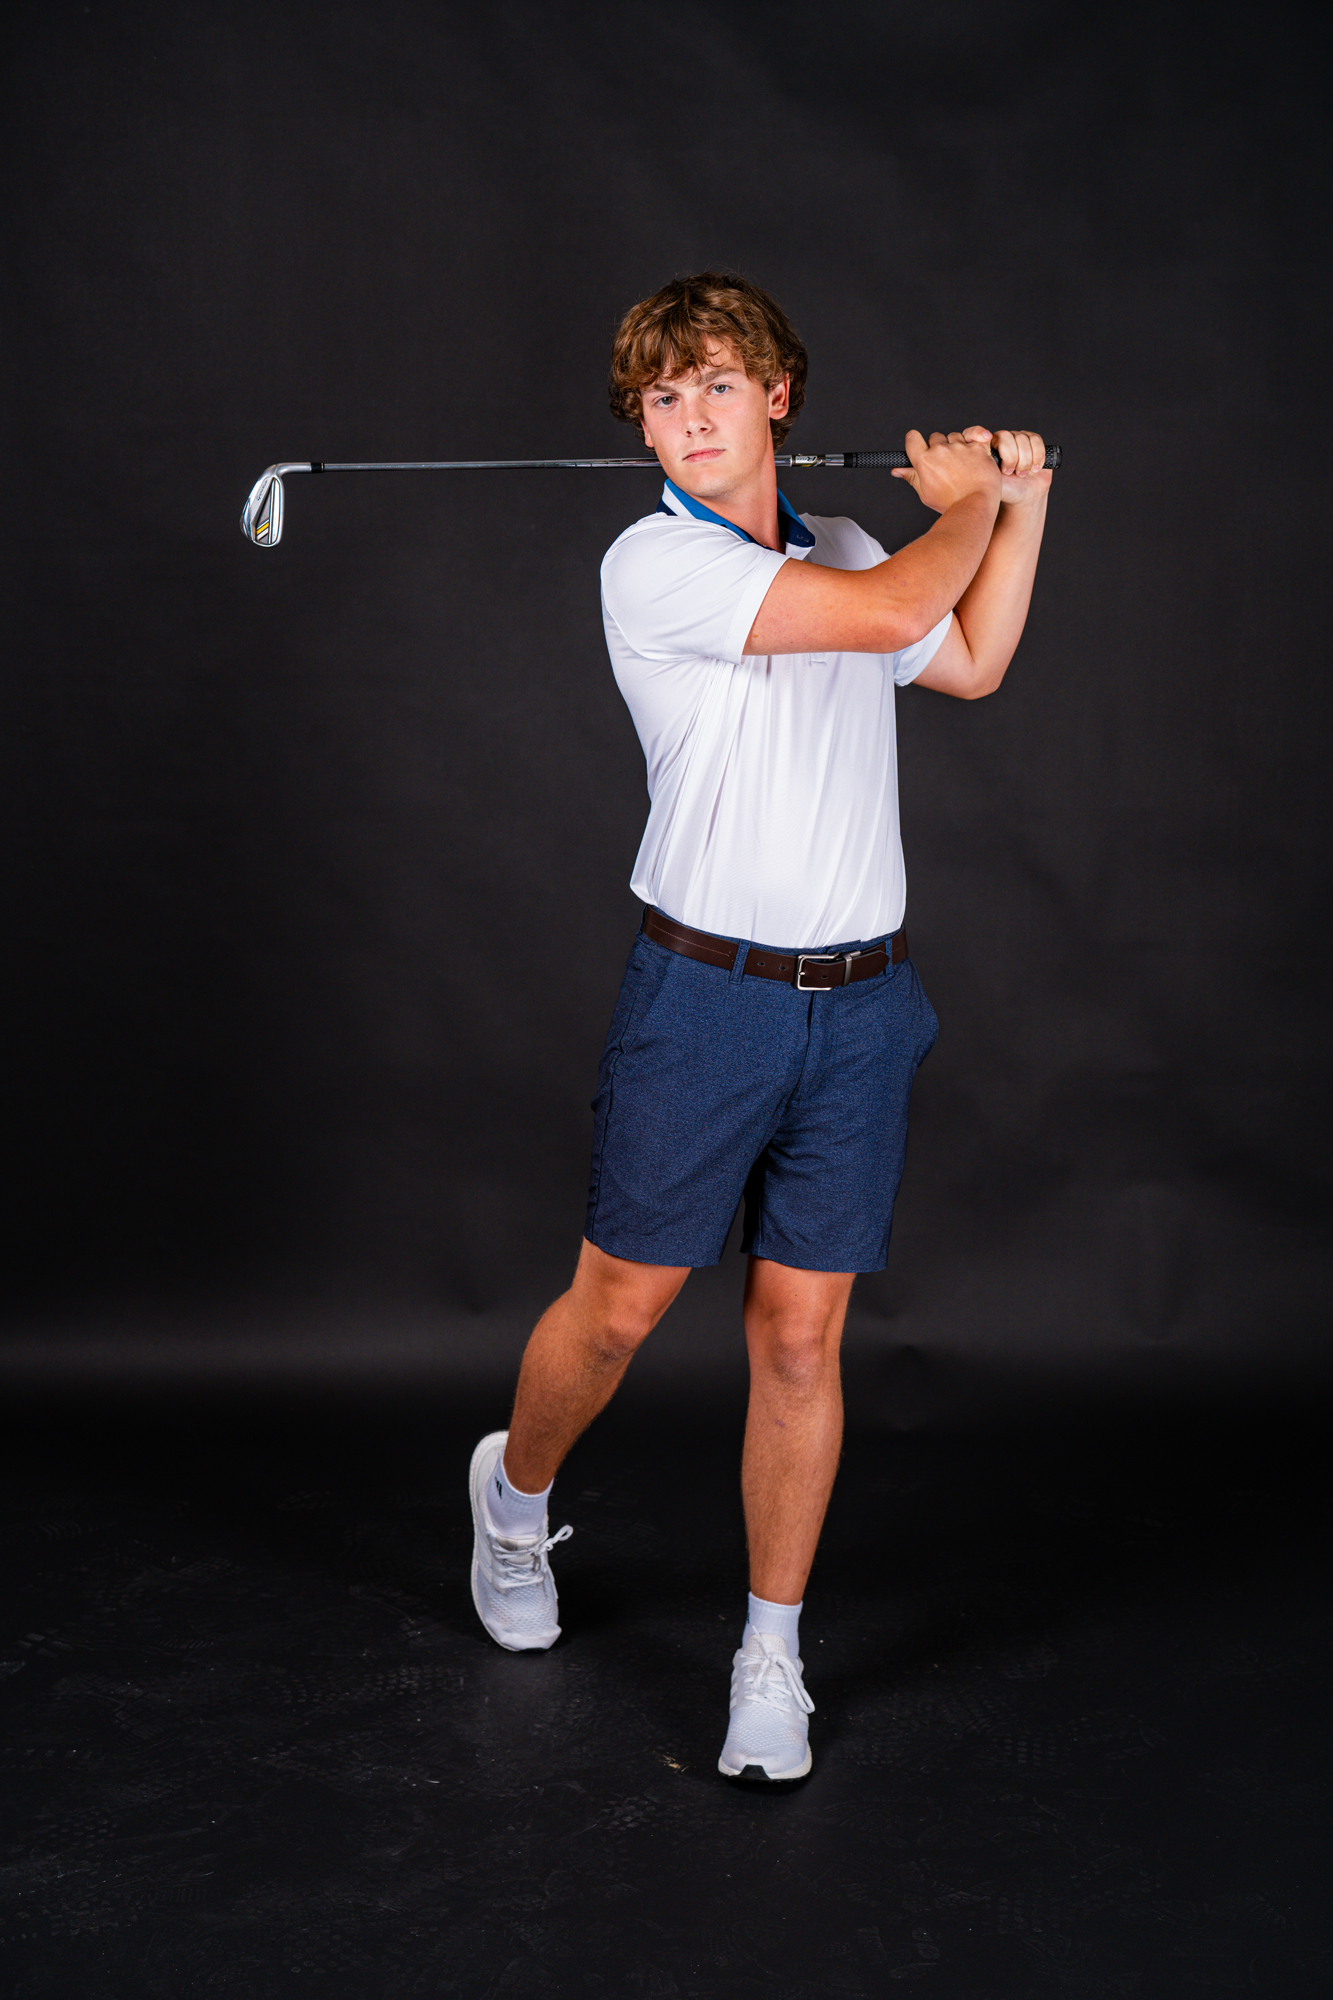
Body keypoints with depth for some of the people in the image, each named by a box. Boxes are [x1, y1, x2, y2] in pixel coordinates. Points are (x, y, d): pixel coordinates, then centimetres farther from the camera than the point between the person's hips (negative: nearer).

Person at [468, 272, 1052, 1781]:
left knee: (800, 1338, 5)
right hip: (704, 993, -4)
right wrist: (965, 502, 2)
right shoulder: (654, 563, -8)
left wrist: (1021, 505, 26)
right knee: (619, 1305, 5)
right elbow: (893, 611, -17)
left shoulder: (836, 553, 14)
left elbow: (970, 662, 33)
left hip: (859, 1001, 4)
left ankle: (772, 1658, 17)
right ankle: (515, 1491, 37)